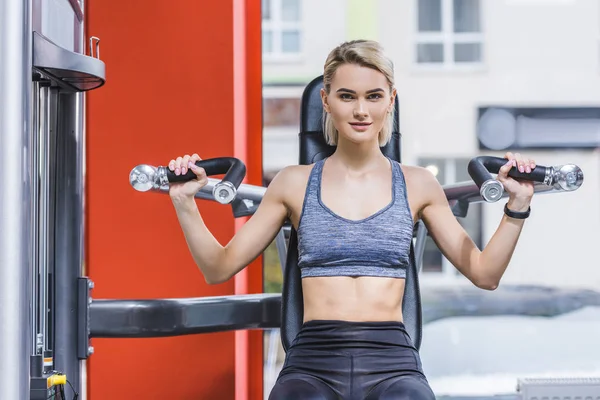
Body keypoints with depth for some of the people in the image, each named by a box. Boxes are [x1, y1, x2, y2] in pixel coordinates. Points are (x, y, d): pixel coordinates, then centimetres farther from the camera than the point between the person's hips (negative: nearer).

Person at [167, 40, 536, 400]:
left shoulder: (416, 185, 12)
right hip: (312, 363, 0)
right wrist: (185, 203, 0)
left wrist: (517, 206, 3)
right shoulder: (295, 183, 11)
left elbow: (484, 274, 15)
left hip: (392, 363, 1)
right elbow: (219, 268, 14)